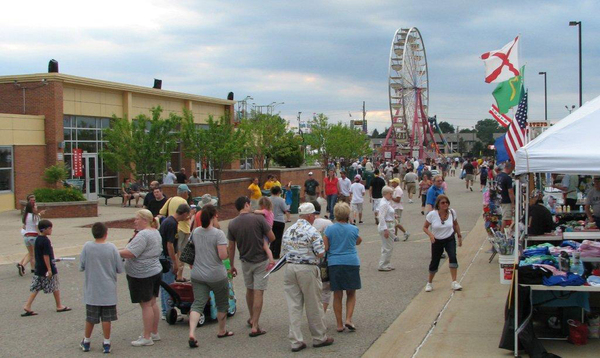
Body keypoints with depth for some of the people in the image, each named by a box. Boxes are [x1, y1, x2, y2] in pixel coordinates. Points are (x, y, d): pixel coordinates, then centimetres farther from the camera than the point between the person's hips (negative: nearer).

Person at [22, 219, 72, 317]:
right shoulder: (46, 241, -19)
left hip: (38, 269, 8)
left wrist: (53, 259, 26)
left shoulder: (37, 239, 8)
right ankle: (59, 306, 18)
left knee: (36, 288, 9)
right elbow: (46, 256, -21)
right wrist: (49, 269, -20)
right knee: (55, 287, 7)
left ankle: (27, 306, 2)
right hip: (46, 269, -8)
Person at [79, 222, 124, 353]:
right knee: (107, 318, 8)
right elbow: (120, 269, -5)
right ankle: (106, 344, 14)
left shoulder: (87, 247, -10)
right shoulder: (111, 247, -11)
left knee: (90, 318, 13)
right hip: (108, 290, -1)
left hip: (92, 290, 1)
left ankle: (86, 342, 27)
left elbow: (81, 267, -2)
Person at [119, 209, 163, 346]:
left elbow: (130, 253, -26)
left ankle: (147, 337, 0)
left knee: (146, 304, -5)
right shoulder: (156, 232, 12)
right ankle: (154, 333, 23)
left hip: (143, 275, -10)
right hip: (156, 271, 10)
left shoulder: (143, 235, -20)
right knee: (152, 302, 15)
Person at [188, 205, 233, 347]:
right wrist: (226, 250, -2)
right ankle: (222, 331, 34)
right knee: (222, 303, 18)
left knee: (198, 304, 0)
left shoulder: (195, 232, 2)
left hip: (198, 275, 4)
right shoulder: (218, 234, -16)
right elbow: (223, 255, -21)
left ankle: (192, 333, -18)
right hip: (217, 275, -4)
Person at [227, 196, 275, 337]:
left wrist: (232, 265, 13)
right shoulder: (259, 219, -15)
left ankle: (252, 319, 38)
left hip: (245, 261, 4)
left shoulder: (232, 224, -5)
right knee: (258, 293, -1)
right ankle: (255, 327, -4)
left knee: (249, 290, 23)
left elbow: (231, 247, 2)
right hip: (261, 261, -4)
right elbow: (272, 238, -10)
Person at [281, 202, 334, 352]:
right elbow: (320, 253, -14)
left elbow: (285, 250, 13)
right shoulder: (312, 231, -11)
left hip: (289, 267, 5)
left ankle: (295, 341, 7)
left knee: (294, 306, 6)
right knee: (313, 306, 7)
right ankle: (319, 338, 20)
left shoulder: (288, 231, 9)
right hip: (307, 269, -5)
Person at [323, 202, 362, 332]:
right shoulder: (353, 229, -1)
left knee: (337, 295, 9)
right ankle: (348, 319, -1)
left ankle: (339, 324, 12)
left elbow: (325, 248, -4)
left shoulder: (329, 229, -2)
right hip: (352, 263, 0)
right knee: (351, 294, 14)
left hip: (334, 264, 1)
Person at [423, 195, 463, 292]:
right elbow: (425, 227, -8)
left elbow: (456, 224, 8)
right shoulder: (432, 214, -17)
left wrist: (459, 236, 9)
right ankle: (429, 283, 28)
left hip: (450, 239, 1)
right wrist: (430, 234, -26)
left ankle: (454, 282, -14)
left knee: (453, 257, -21)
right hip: (436, 241, -1)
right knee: (434, 262, 4)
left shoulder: (452, 212, -10)